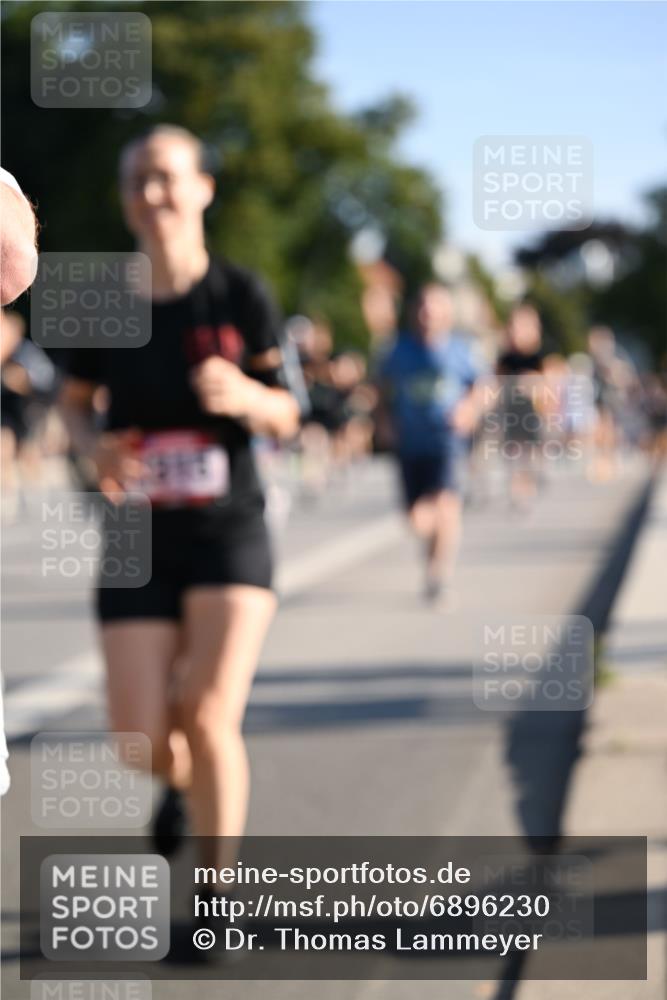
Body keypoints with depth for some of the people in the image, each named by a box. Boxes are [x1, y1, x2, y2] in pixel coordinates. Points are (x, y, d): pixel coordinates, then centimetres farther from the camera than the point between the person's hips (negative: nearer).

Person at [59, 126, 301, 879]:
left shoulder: (241, 296, -5)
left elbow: (285, 418, 1)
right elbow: (75, 400, 14)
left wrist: (244, 396, -22)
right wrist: (94, 446, -8)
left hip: (229, 534, -2)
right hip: (141, 541, 2)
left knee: (209, 715, -19)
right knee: (142, 742, -3)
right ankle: (185, 781, 35)